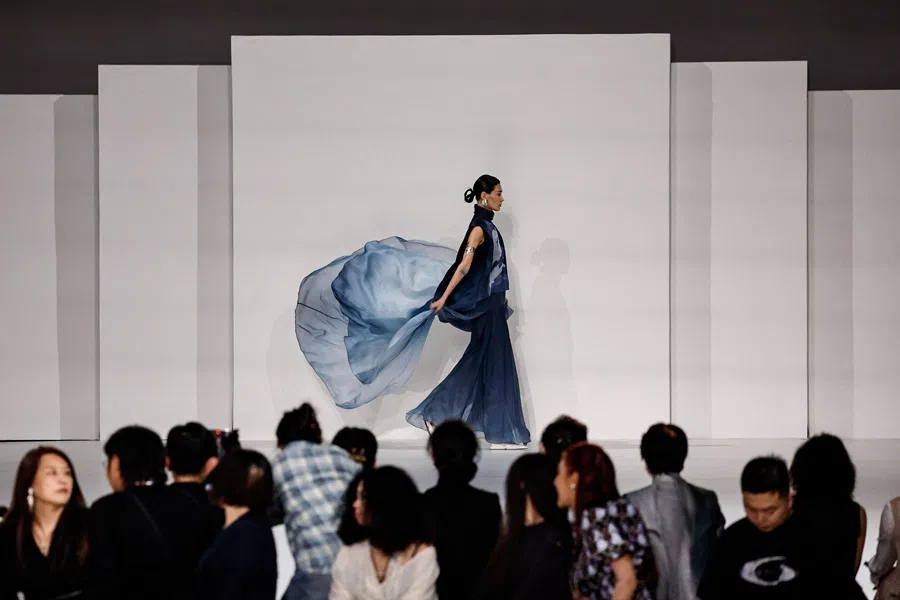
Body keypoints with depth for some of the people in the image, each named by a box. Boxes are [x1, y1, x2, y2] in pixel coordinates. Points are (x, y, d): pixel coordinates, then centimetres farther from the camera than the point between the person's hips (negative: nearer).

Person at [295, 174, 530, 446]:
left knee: (478, 363, 10)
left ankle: (434, 415, 13)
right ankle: (503, 433, -3)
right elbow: (464, 266, -22)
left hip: (491, 303, 9)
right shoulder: (480, 227, -14)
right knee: (496, 363, -6)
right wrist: (444, 298, -26)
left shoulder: (487, 226, 14)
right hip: (486, 305, -9)